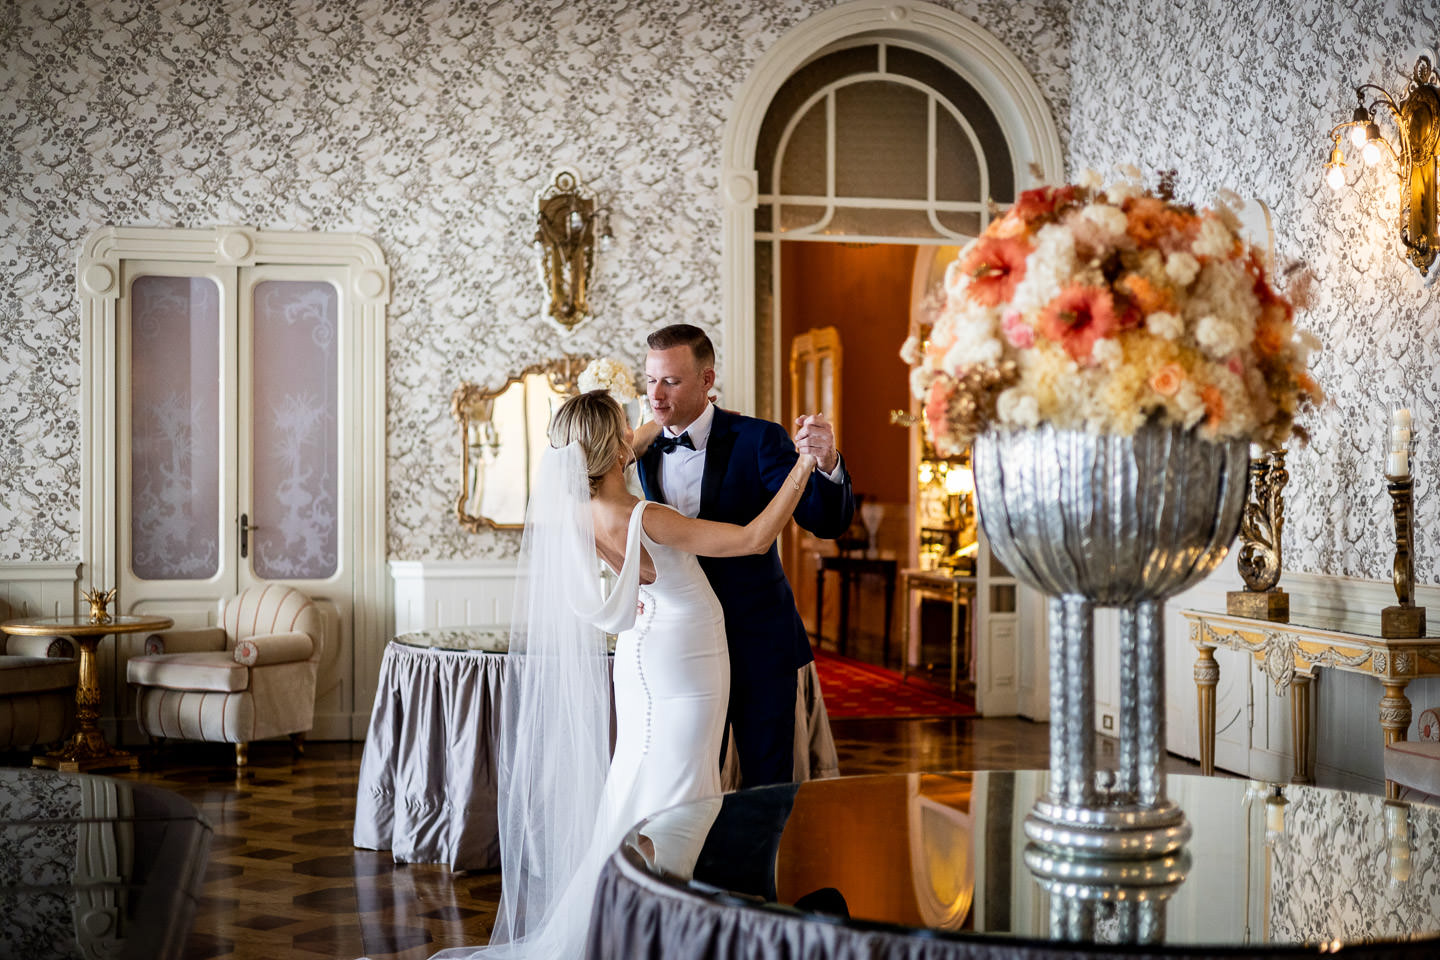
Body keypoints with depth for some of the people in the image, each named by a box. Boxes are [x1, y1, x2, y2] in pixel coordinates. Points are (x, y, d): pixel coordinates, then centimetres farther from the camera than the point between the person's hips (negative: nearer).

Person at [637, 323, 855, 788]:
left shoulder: (757, 440, -10)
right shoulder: (644, 452, 3)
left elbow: (828, 522, -19)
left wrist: (825, 463, -39)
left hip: (757, 644, -3)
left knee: (767, 784, 6)